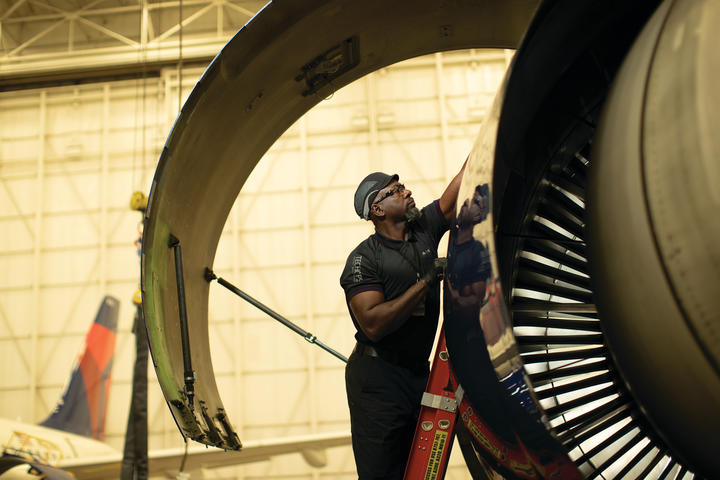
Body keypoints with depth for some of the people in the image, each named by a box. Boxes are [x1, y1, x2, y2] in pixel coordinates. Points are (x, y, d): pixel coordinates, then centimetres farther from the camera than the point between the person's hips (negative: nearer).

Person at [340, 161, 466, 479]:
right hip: (378, 378, -6)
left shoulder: (426, 229, 7)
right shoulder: (363, 259, -11)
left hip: (419, 371, 6)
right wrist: (425, 282, -21)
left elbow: (463, 183, 5)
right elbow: (374, 325, -21)